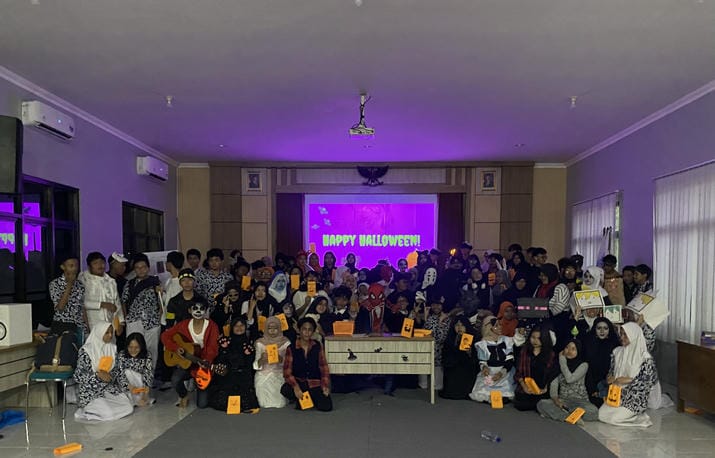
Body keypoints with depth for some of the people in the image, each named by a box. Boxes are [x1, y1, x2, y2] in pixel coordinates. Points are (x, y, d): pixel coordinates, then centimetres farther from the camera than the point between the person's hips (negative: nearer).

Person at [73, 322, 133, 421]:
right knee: (109, 413, -26)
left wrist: (108, 374, -16)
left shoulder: (113, 348, 4)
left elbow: (117, 370, 6)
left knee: (128, 408, -16)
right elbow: (78, 376, -11)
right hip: (91, 391, -5)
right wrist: (98, 375, -23)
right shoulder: (86, 350, -11)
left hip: (110, 388, 5)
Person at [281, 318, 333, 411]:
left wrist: (325, 385, -8)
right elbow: (287, 371, -9)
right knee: (285, 389, -34)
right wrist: (295, 387, -24)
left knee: (326, 406, -21)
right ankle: (299, 399, 1)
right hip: (298, 382, -1)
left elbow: (323, 367, 5)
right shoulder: (291, 348, -4)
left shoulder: (317, 346, 3)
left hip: (315, 383, 1)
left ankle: (311, 398, 13)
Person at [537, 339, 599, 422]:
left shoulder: (583, 365, -2)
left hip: (580, 400, -2)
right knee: (542, 404, -27)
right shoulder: (559, 365, 8)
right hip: (562, 400, 2)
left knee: (593, 412, -35)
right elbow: (553, 384, 1)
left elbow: (570, 379, -17)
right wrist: (555, 399, -18)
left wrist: (562, 361, -9)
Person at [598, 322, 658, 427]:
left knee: (615, 418, -16)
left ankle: (639, 416, 6)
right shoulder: (617, 352, 4)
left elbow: (650, 381, -13)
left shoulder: (645, 358, -13)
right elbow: (611, 371, 13)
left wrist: (629, 380, -19)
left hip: (635, 399, -6)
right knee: (601, 414, -10)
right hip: (616, 394, 6)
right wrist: (609, 378, -9)